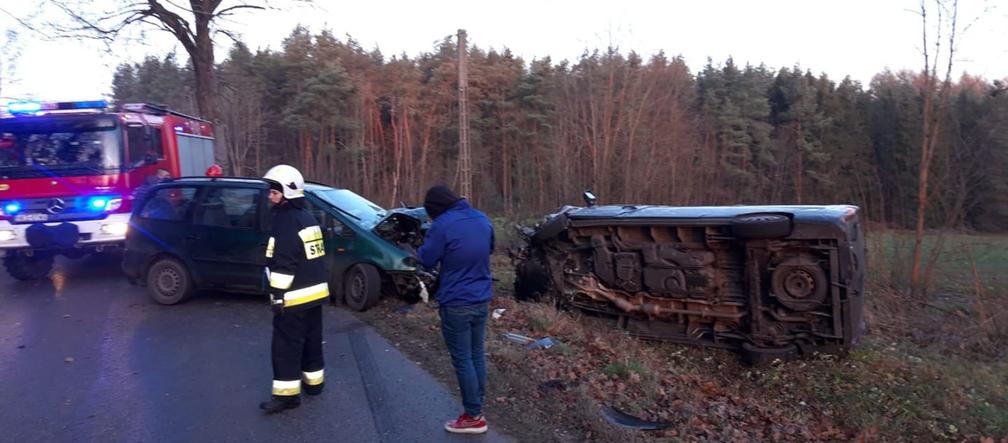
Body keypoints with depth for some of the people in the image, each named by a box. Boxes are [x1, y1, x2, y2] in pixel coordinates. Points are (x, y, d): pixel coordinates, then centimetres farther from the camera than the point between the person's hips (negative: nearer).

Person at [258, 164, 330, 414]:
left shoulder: (287, 221, -18)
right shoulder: (307, 217, 13)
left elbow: (284, 264, -22)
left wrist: (278, 294, -19)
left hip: (294, 297, -10)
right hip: (315, 292, 10)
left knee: (286, 345, -3)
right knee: (311, 340, 18)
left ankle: (287, 394, 2)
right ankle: (314, 381, 29)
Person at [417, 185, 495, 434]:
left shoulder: (442, 225, -17)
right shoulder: (482, 219, 6)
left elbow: (427, 260, -8)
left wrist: (421, 250, 11)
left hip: (456, 304, -7)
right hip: (482, 300, 7)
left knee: (462, 360, 3)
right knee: (477, 355, 16)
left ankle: (473, 417, 11)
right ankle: (477, 407, 26)